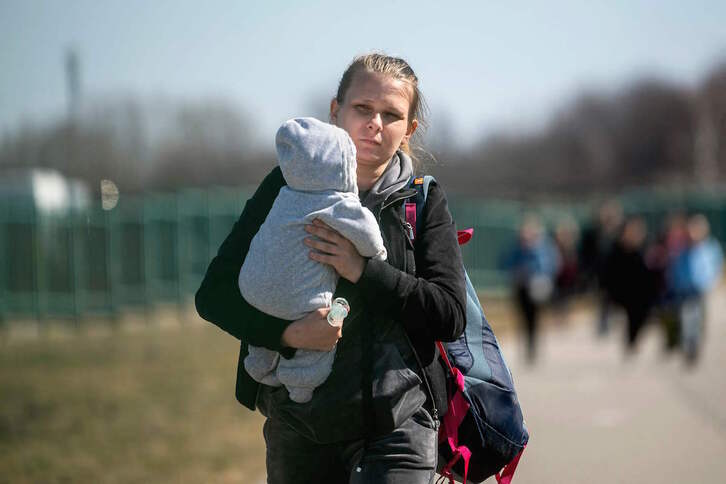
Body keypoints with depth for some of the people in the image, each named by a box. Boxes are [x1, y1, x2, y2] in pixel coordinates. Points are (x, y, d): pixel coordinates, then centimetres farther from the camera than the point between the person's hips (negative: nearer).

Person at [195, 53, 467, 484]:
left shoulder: (424, 201, 3)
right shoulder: (288, 187, 3)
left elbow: (450, 316, -6)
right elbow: (214, 294, 0)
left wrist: (362, 270, -16)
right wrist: (286, 333, -18)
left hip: (398, 425, -1)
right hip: (298, 424, 1)